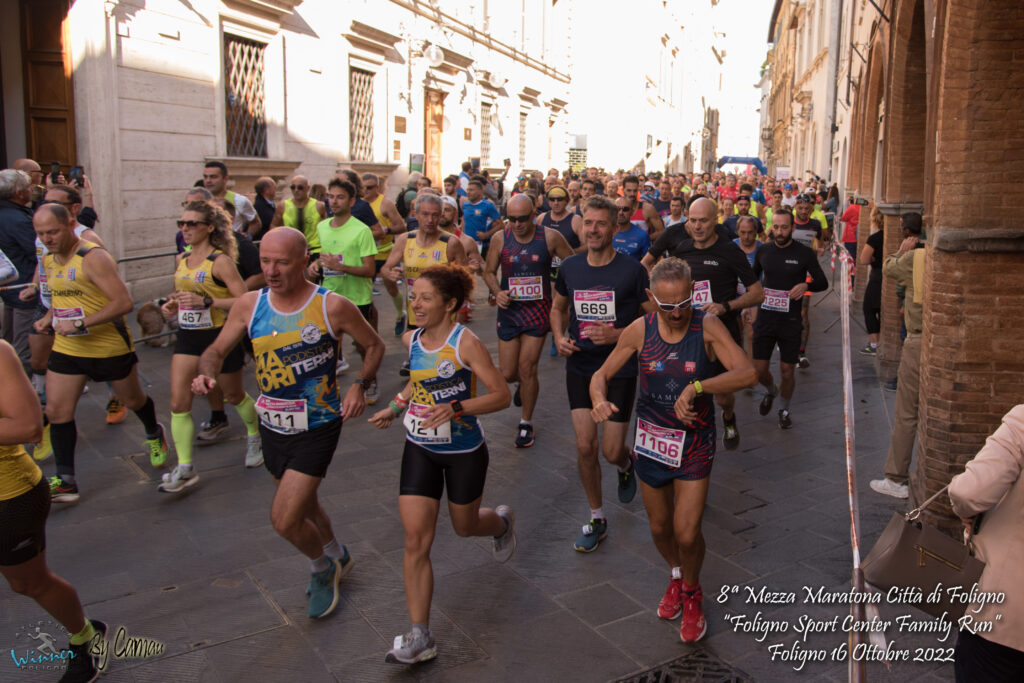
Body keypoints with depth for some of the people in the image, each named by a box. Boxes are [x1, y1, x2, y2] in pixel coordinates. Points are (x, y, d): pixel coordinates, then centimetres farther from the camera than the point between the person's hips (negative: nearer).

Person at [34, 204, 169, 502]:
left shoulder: (93, 258, -21)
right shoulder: (49, 260, 5)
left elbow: (124, 302, -29)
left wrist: (81, 323, -31)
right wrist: (49, 317, 4)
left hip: (109, 346, -6)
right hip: (66, 349, 6)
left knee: (132, 399, 15)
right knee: (56, 411, -1)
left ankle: (154, 435, 47)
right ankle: (65, 482, 8)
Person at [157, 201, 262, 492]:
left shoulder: (221, 261, -14)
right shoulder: (182, 259, 6)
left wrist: (206, 301, -29)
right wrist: (172, 304, 2)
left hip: (220, 336, -6)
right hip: (187, 337, 6)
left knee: (234, 395, 14)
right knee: (178, 403, -5)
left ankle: (254, 436, 43)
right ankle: (185, 468, 1)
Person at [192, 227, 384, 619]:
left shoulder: (333, 307, -17)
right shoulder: (249, 305, -6)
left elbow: (374, 345, -2)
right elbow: (216, 350, 4)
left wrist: (359, 385, -18)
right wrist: (206, 374, -19)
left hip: (317, 428, -5)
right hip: (272, 425, 5)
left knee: (284, 520, -9)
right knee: (302, 505, 23)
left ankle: (323, 568, 24)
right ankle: (337, 557, 53)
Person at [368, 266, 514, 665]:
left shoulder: (465, 343, -20)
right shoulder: (411, 339, -2)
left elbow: (501, 395, -19)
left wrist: (456, 408, -31)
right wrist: (396, 407, 7)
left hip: (464, 451, -4)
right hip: (419, 449, 4)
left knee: (465, 526, 17)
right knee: (416, 540, -3)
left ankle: (503, 522, 56)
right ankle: (419, 637, 5)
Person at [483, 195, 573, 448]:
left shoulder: (550, 237, -7)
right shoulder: (499, 239, -2)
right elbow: (489, 272, 7)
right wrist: (497, 292, -12)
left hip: (538, 310, -2)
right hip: (509, 310, 2)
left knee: (527, 368, -4)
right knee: (508, 373, 4)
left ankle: (526, 423, 17)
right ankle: (524, 384, 44)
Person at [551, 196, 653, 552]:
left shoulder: (632, 270, -9)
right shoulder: (570, 267, 2)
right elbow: (558, 307, 18)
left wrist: (618, 334, -20)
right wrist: (559, 336, -1)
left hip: (620, 369, -3)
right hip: (580, 366, 3)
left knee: (612, 450, -1)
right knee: (585, 446, -1)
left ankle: (626, 465, 39)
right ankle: (597, 519, 19)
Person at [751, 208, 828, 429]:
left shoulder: (805, 253, -6)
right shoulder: (763, 251, 2)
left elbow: (823, 282, 1)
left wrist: (806, 285, -21)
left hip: (790, 321, -2)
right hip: (765, 318, 2)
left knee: (787, 371, 3)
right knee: (758, 370, 2)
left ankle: (784, 409, 29)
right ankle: (771, 391, 37)